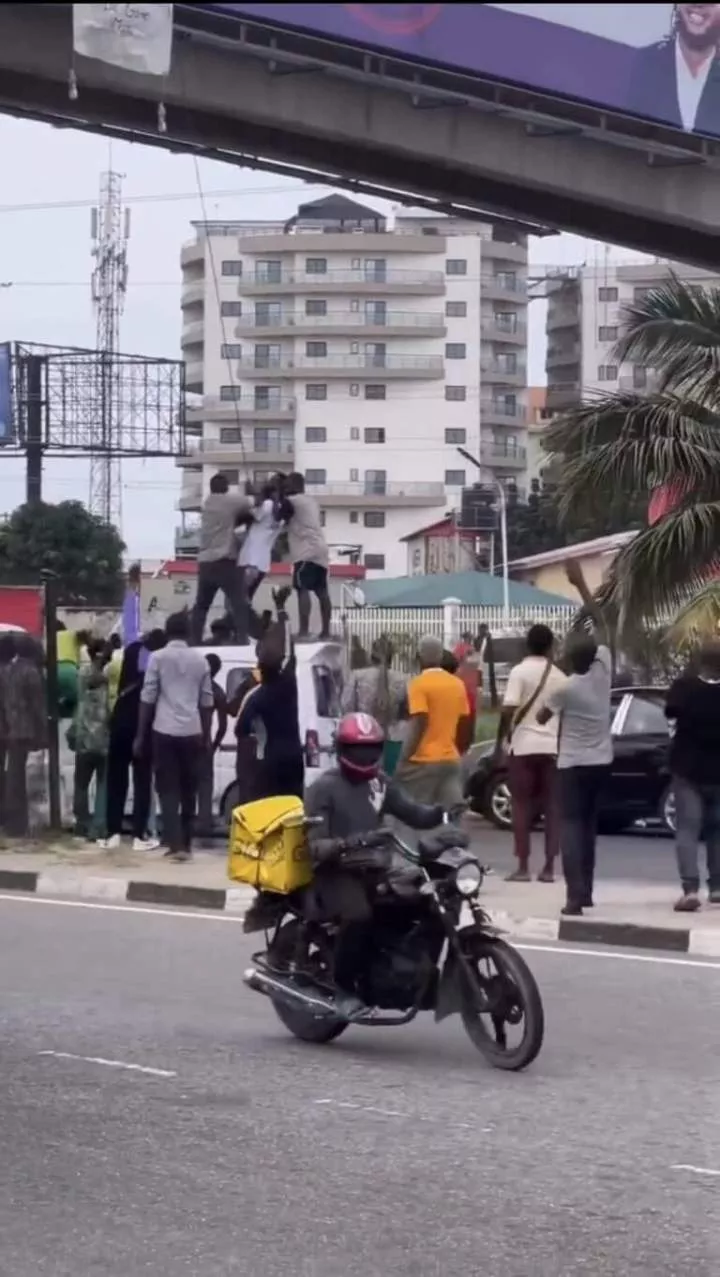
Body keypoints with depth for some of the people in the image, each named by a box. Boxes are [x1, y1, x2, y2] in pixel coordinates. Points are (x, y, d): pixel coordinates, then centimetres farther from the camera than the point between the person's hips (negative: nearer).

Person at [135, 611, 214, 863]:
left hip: (165, 731, -3)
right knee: (189, 790, 12)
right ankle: (185, 843, 17)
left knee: (168, 789, -1)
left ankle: (176, 844, -11)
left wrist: (140, 735, 3)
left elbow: (148, 699, -2)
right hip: (192, 732, 3)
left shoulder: (158, 658, -1)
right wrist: (206, 736, 18)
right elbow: (207, 701, 10)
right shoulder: (200, 659, 8)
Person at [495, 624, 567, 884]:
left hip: (524, 746, -3)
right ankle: (548, 867, 3)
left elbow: (508, 711, -13)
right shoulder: (559, 676, 7)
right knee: (551, 807, 6)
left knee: (522, 806, 1)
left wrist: (500, 742, -5)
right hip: (552, 747, 3)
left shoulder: (520, 672, -6)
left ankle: (522, 867, -3)